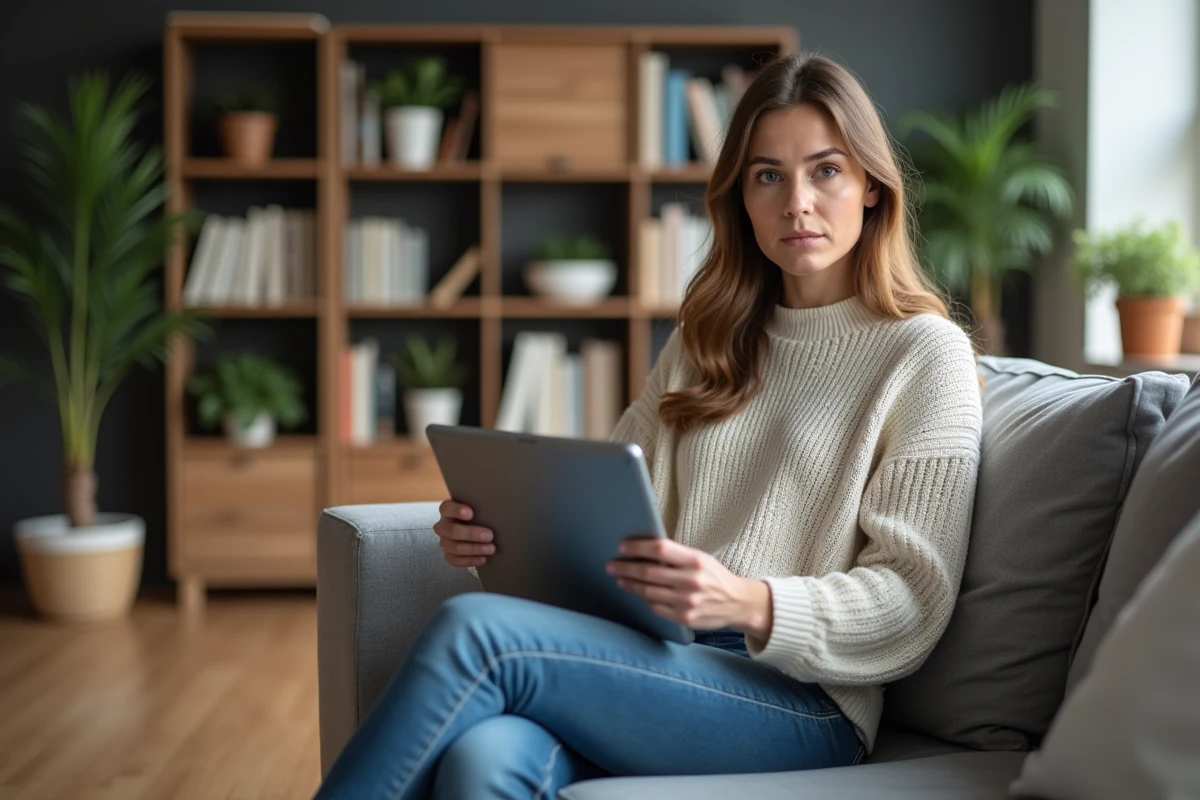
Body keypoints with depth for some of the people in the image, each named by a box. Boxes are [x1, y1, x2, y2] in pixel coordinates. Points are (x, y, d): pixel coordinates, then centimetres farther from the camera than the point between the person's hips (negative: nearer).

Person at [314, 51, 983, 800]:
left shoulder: (926, 352, 3)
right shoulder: (709, 338, 22)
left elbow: (910, 600, -4)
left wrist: (748, 603, -22)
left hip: (802, 702, -4)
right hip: (655, 664, 4)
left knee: (476, 628, -27)